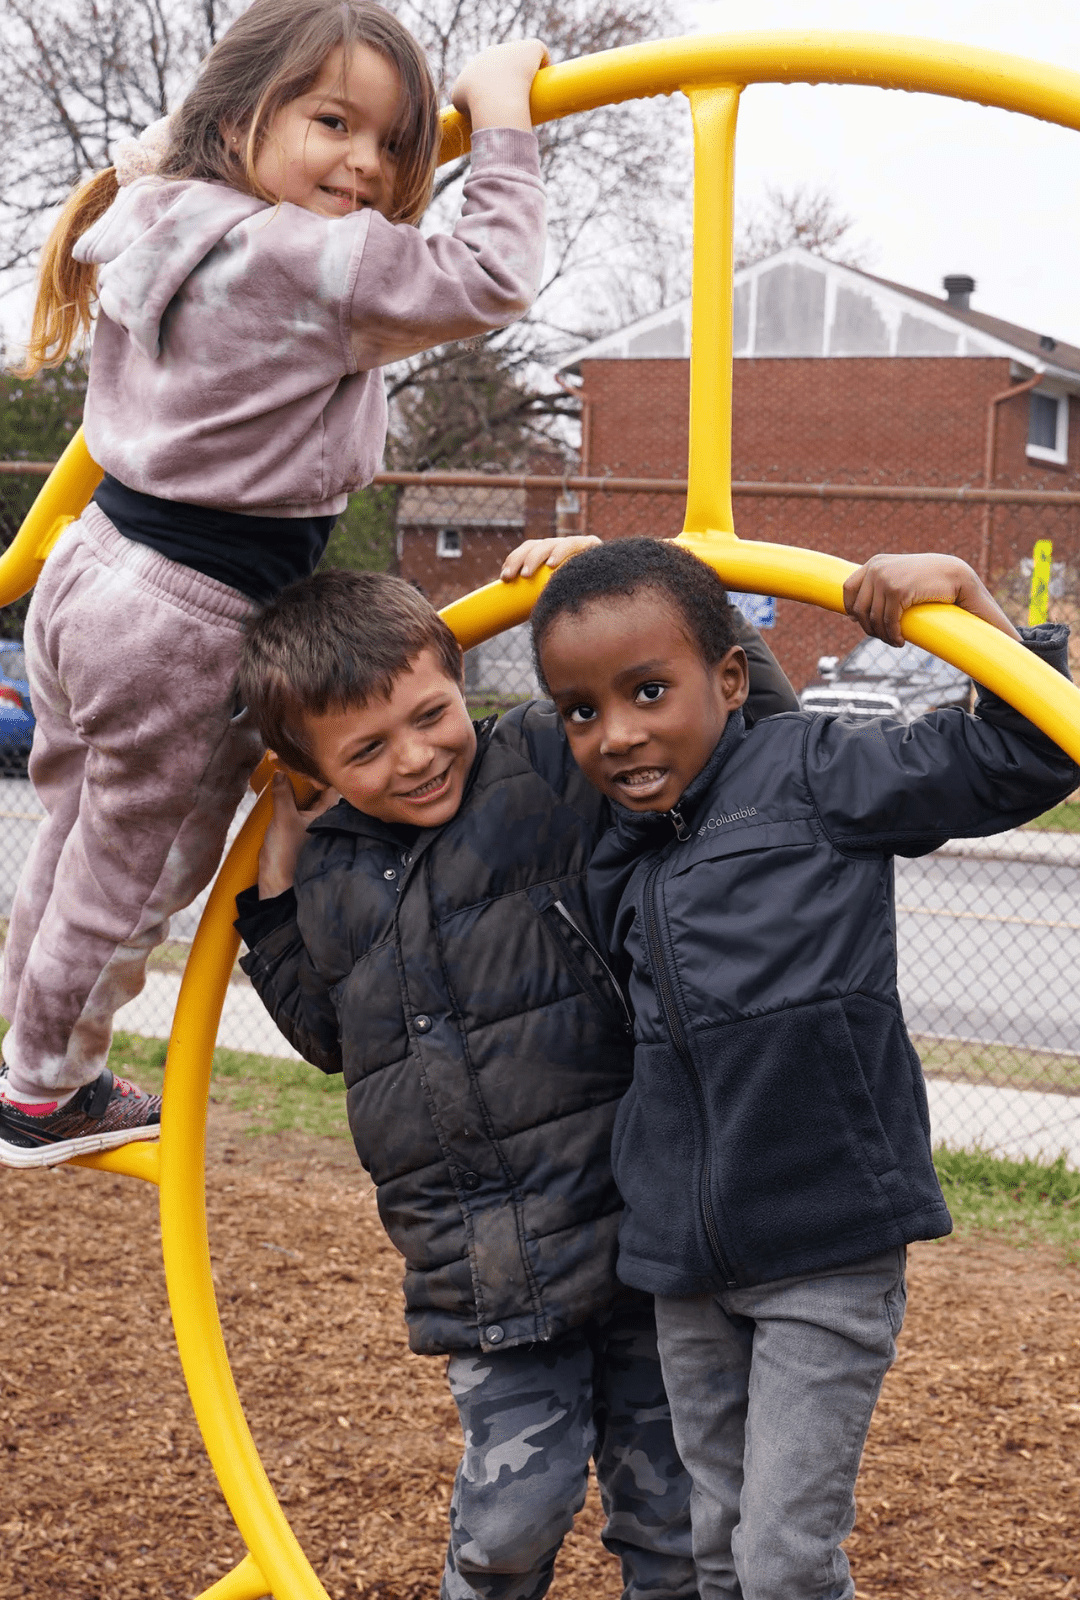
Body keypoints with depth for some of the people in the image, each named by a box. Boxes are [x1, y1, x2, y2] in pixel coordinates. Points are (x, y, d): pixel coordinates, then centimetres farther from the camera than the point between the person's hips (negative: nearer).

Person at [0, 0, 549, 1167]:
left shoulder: (169, 227, 4)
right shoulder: (308, 260, -22)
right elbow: (491, 281, -24)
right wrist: (501, 121, -13)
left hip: (96, 571, 9)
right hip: (182, 625, -9)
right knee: (133, 870, 11)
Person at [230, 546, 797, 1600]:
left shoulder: (555, 764, -3)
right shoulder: (332, 871, 11)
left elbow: (752, 721, -5)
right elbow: (329, 1037, 25)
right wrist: (275, 883, 15)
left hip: (636, 1228, -3)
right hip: (486, 1274, 3)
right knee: (512, 1513, -2)